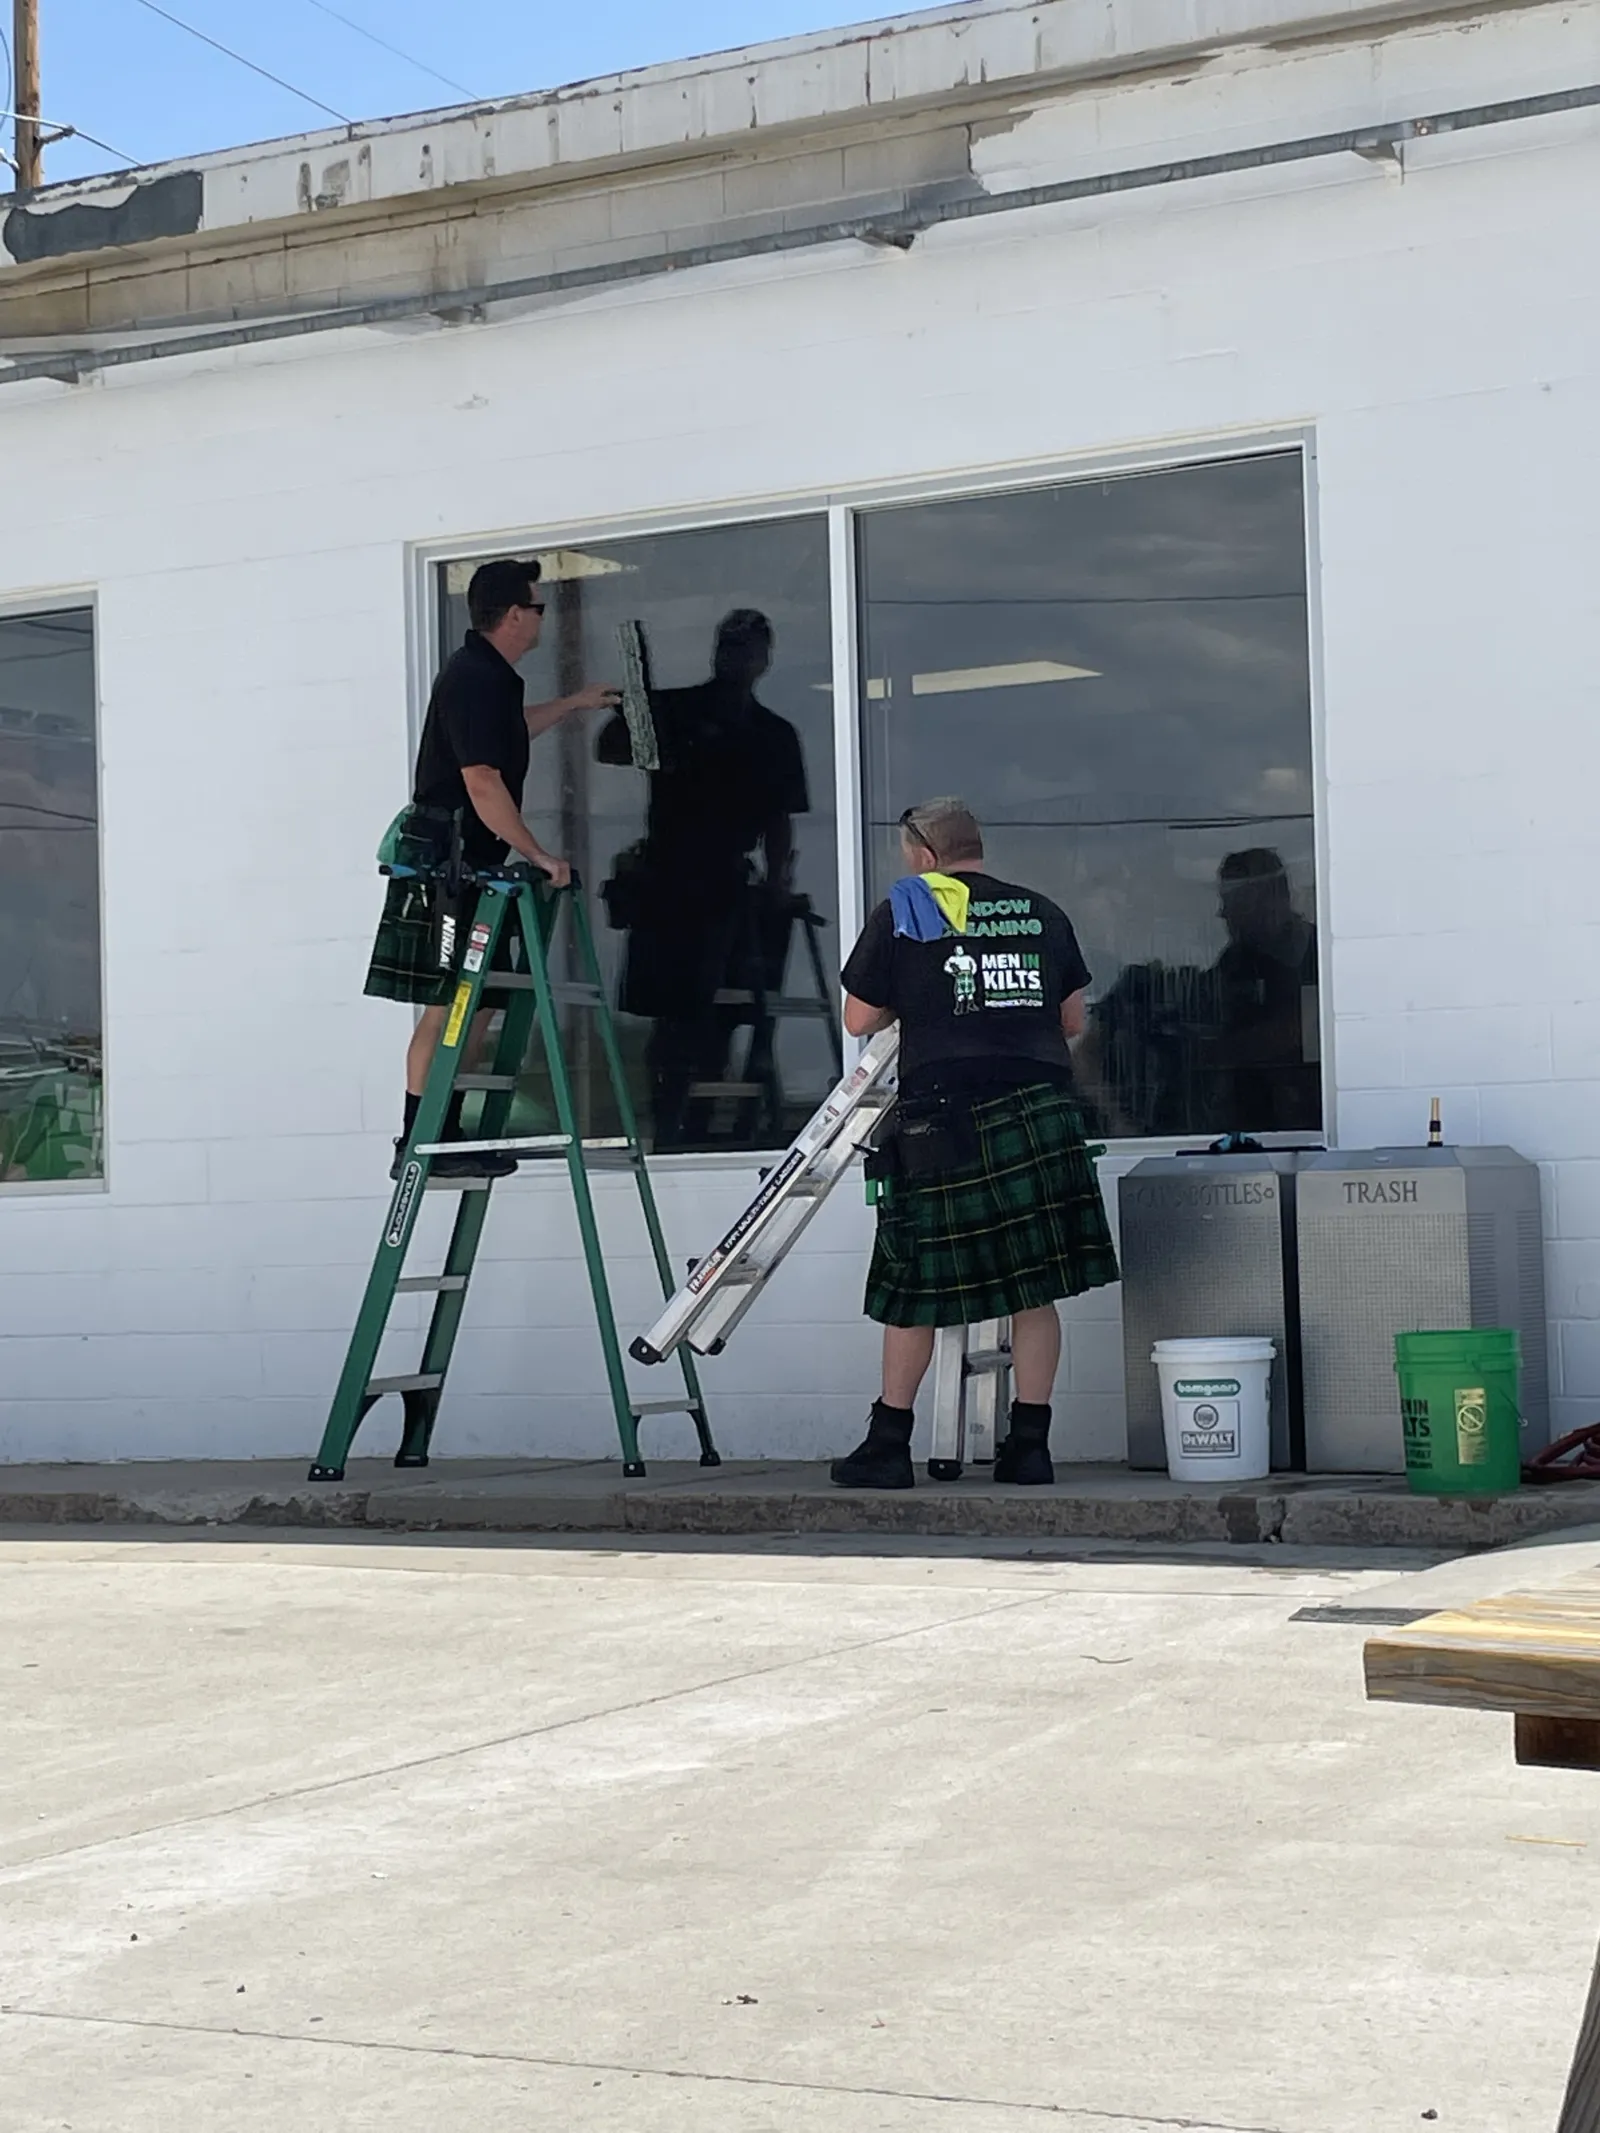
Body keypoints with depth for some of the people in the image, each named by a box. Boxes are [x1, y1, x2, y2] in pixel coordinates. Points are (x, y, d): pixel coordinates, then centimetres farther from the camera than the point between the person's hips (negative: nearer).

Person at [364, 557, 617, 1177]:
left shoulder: (485, 675, 17)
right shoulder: (475, 679, -15)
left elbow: (509, 731, 41)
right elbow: (482, 783, -22)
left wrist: (574, 704, 50)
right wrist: (541, 857, -19)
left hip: (465, 866, 10)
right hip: (445, 864, -10)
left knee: (474, 1006, 10)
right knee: (445, 1007, -11)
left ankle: (444, 1137, 13)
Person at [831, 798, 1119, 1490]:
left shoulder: (901, 914, 3)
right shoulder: (1041, 914, 14)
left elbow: (859, 1020, 7)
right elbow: (1073, 1020, 19)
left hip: (946, 1117, -3)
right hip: (1042, 1111, 3)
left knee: (915, 1290, 6)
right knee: (1034, 1290, 6)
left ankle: (888, 1446, 12)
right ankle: (1029, 1444, 6)